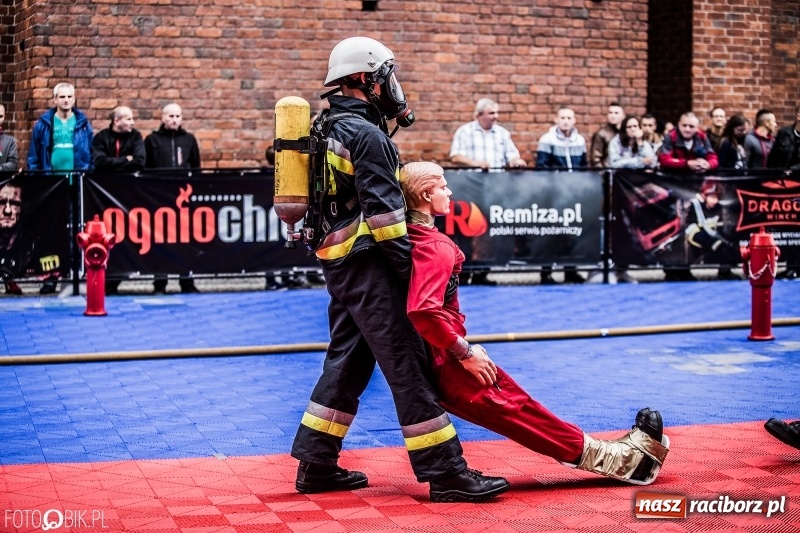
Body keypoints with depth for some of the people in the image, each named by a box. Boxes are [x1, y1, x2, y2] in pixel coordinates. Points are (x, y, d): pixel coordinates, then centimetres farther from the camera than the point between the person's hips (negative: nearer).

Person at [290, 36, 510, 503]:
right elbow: (382, 210, -19)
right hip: (367, 263, -10)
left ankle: (316, 464, 19)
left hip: (339, 261, 10)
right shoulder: (366, 134, -14)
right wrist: (408, 264, -13)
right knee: (407, 364, -9)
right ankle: (446, 473, -7)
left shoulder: (330, 127, 16)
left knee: (347, 361, 15)